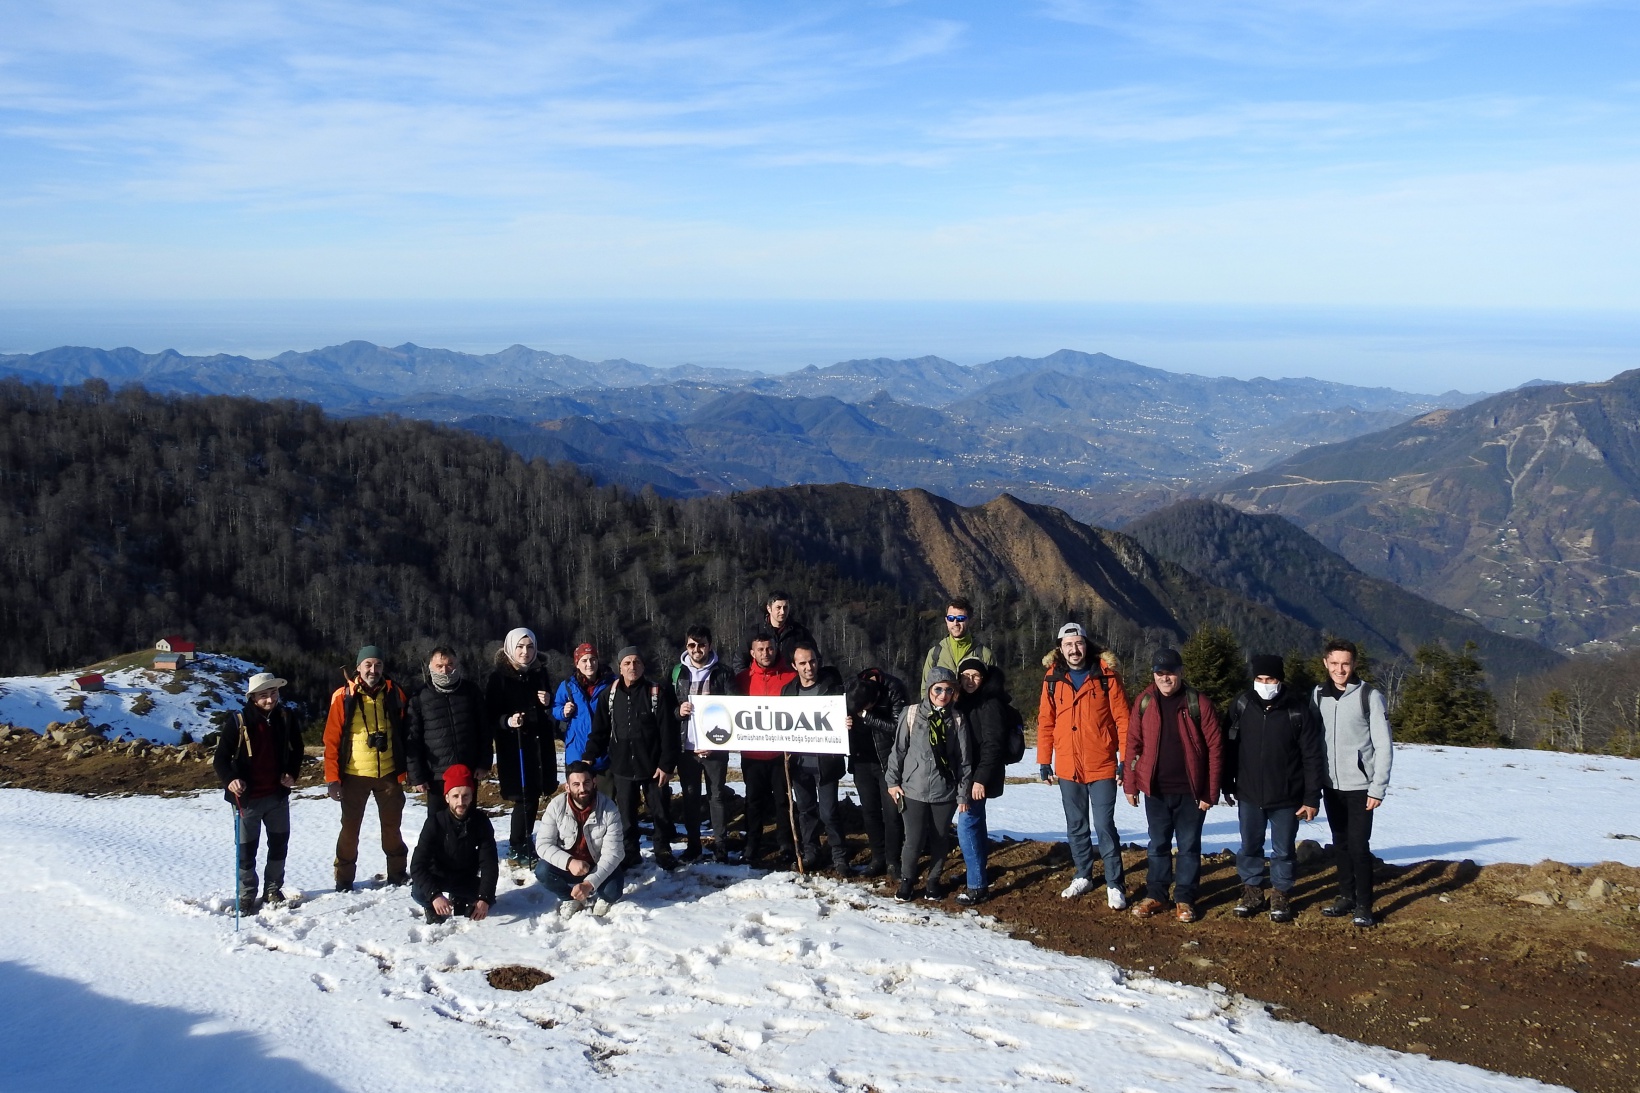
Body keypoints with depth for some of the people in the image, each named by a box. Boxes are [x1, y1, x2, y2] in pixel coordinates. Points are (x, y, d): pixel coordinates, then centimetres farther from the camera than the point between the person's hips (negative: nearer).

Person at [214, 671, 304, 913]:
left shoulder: (285, 718, -3)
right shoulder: (240, 723, -14)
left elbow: (297, 749, 12)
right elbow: (221, 757, -9)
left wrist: (292, 773, -1)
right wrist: (230, 780, -25)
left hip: (278, 794, 4)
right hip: (248, 797, -4)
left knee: (279, 844, 14)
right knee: (246, 849, 5)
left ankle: (273, 890, 29)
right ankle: (247, 898, 17)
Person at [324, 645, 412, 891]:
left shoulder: (394, 693, 2)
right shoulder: (343, 696, -5)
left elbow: (404, 733, 8)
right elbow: (332, 739, -5)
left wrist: (404, 770, 6)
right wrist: (332, 778, -9)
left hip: (388, 773, 2)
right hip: (354, 775, -2)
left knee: (392, 827, 12)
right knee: (350, 828, 8)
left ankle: (398, 875, 24)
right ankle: (344, 880, 18)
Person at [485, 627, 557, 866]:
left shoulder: (540, 672, 9)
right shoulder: (499, 676, -6)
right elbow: (490, 714, -7)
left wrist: (548, 703, -1)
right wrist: (507, 721, -25)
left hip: (540, 744, 5)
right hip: (513, 746, -5)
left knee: (532, 795, 7)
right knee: (525, 797, -5)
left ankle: (523, 842, 22)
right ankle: (516, 848, 10)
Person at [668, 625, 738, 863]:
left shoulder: (722, 672, -1)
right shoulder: (677, 672, 6)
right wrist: (678, 711, -13)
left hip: (714, 745, -2)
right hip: (686, 745, 3)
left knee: (717, 795, 3)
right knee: (690, 795, 10)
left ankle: (721, 844, 12)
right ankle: (693, 843, 20)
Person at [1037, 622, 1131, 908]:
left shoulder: (1106, 676, -6)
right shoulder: (1052, 679, 3)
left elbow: (1122, 719, -6)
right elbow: (1045, 722, 7)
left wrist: (1126, 758, -9)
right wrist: (1044, 761, 5)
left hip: (1101, 767, -4)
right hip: (1067, 768, 4)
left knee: (1104, 826, -4)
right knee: (1076, 827, 14)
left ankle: (1114, 884, 6)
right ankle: (1083, 876, 28)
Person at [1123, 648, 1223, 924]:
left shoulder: (1198, 703, -8)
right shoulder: (1144, 702, 0)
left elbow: (1215, 747, -7)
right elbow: (1133, 744, 3)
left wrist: (1210, 792, -9)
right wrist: (1130, 784, 0)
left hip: (1190, 790, -2)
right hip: (1155, 789, 2)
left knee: (1189, 847, 7)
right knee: (1158, 845, 13)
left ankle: (1185, 898, 18)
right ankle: (1156, 895, 23)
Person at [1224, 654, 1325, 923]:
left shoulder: (1299, 710, -11)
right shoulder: (1241, 706, -4)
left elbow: (1312, 758, -8)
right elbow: (1229, 748, 6)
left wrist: (1311, 798, -9)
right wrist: (1227, 786, 7)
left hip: (1286, 798, -2)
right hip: (1249, 795, 2)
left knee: (1283, 851, 10)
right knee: (1250, 847, 13)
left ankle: (1281, 896, 26)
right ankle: (1252, 891, 29)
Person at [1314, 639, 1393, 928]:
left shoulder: (1370, 696, -9)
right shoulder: (1319, 695, 4)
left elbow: (1384, 746, -9)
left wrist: (1378, 788, -14)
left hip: (1360, 786, -4)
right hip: (1331, 785, 4)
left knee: (1358, 845, -6)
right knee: (1340, 844, 12)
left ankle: (1364, 906, 5)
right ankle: (1346, 897, 23)